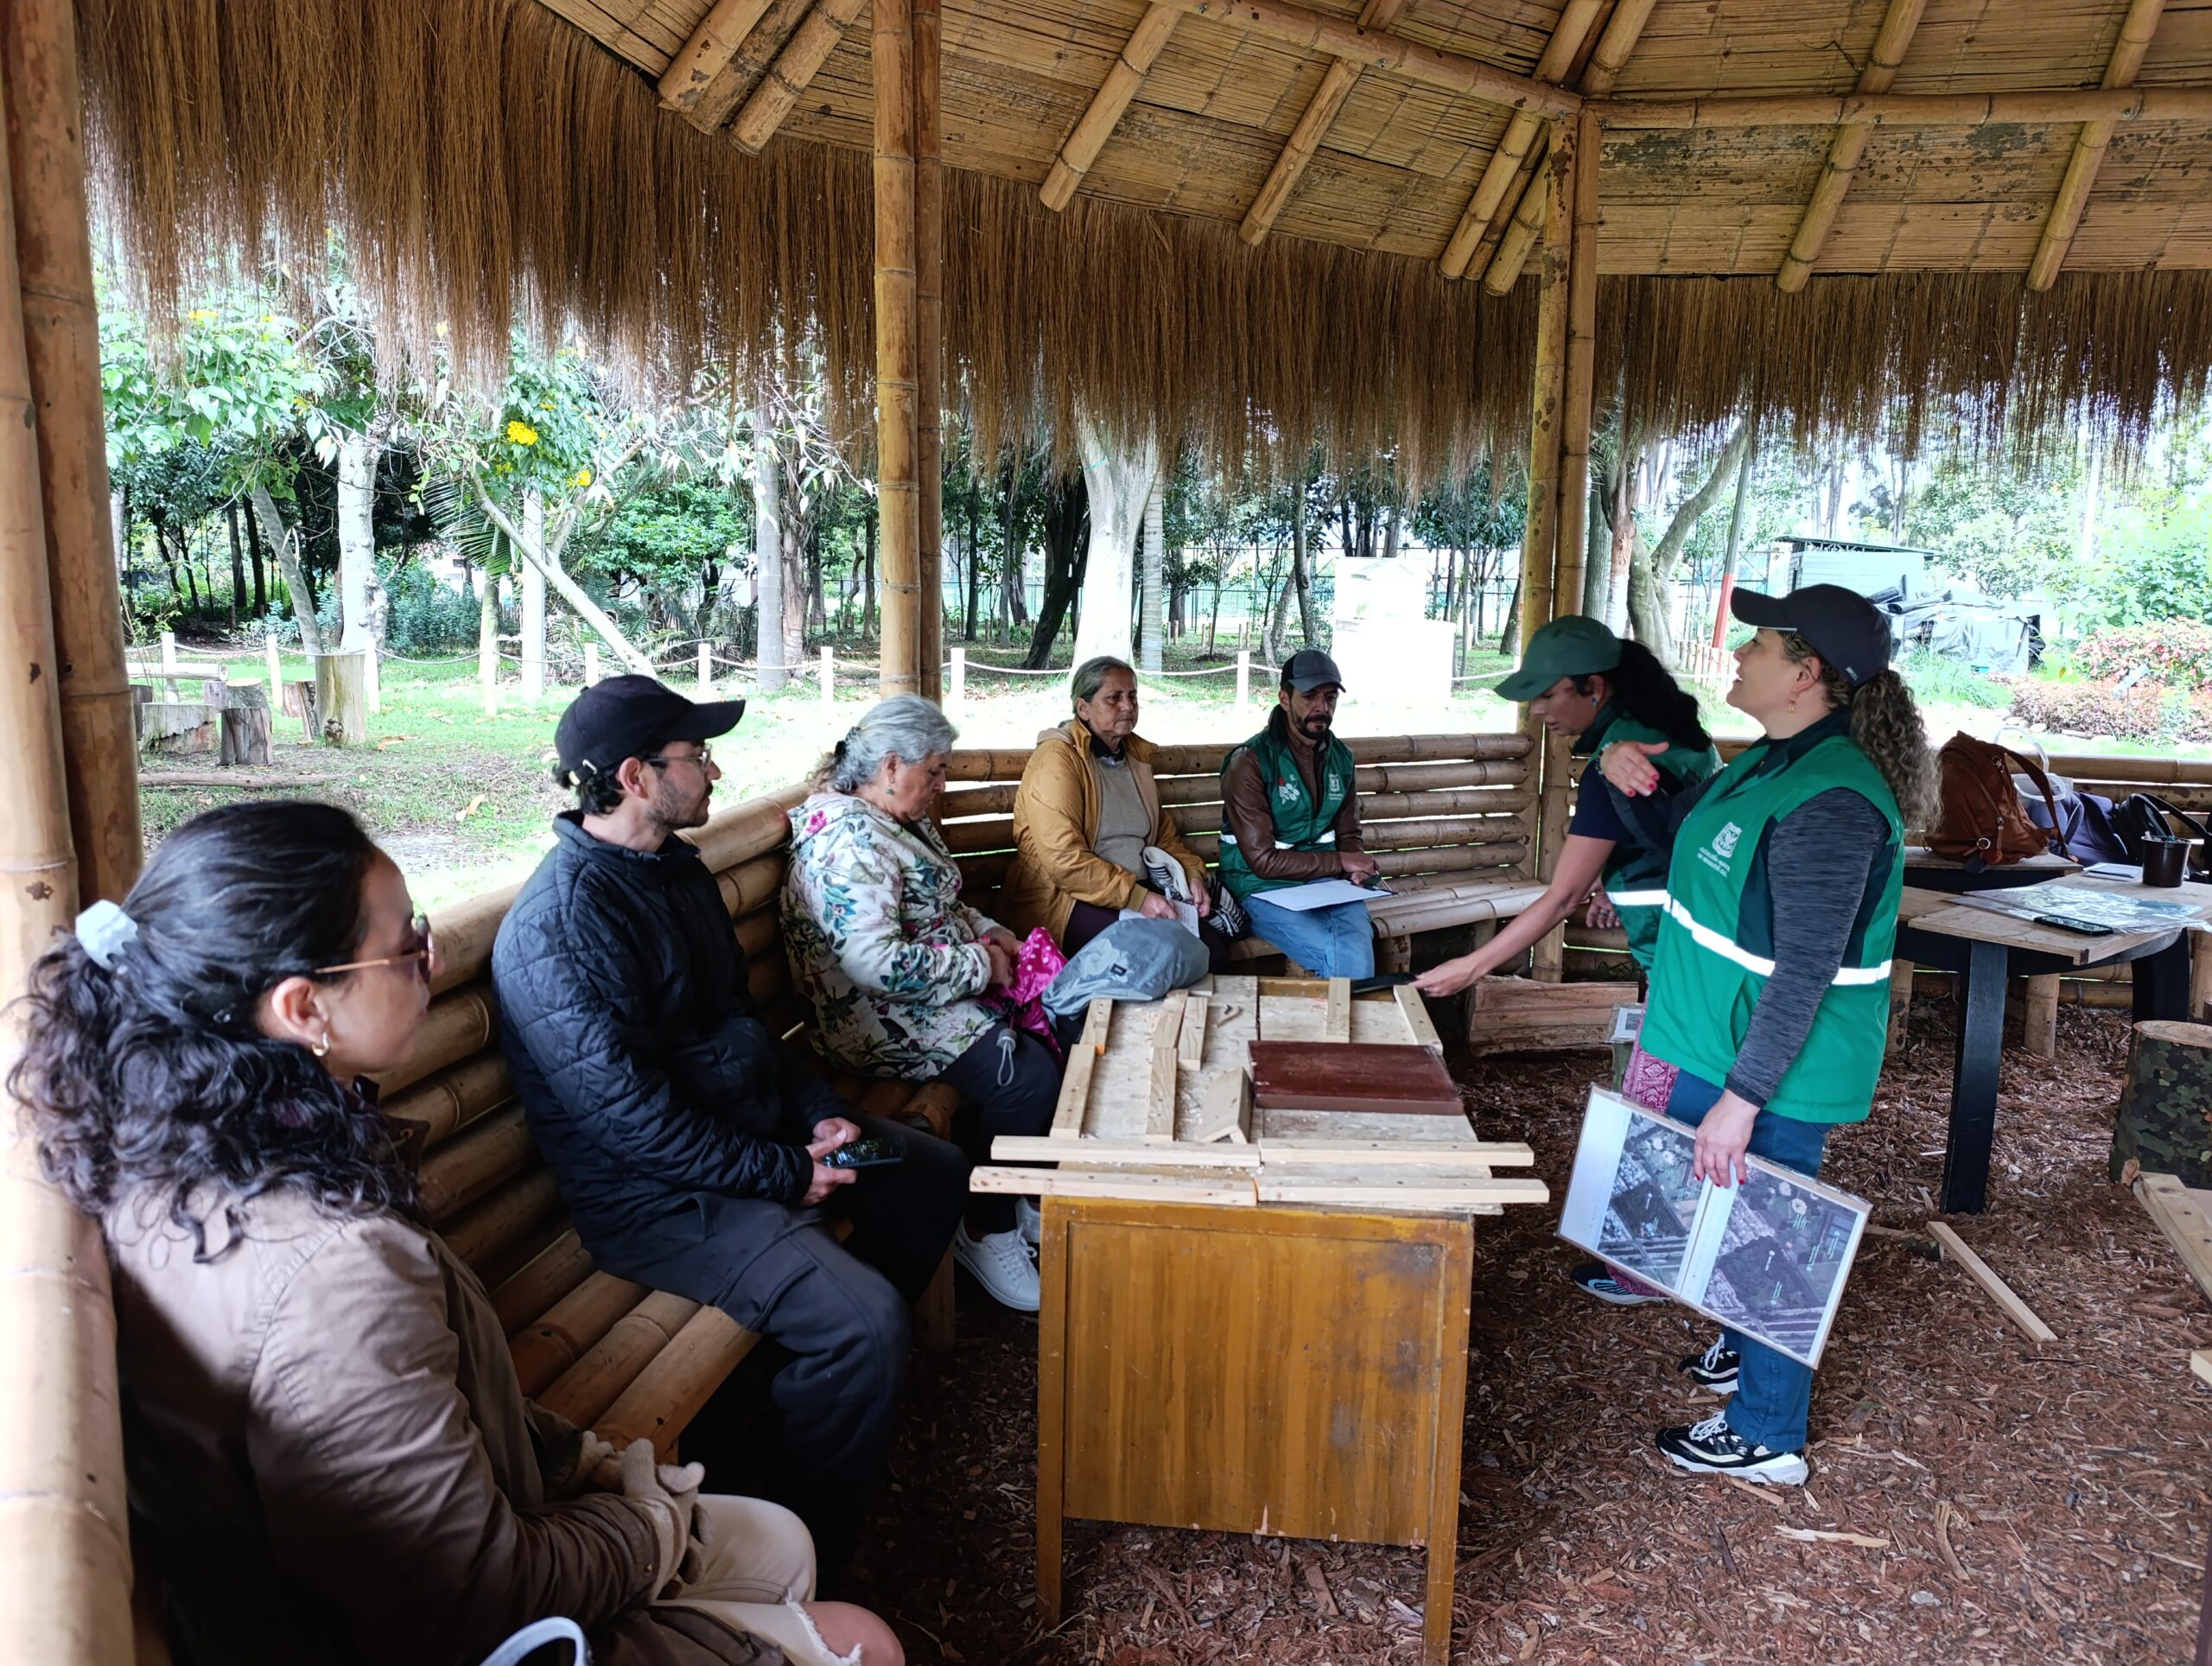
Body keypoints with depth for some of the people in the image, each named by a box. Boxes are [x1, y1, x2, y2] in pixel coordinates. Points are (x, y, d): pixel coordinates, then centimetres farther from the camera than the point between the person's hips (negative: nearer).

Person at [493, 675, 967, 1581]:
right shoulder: (561, 923, -25)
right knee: (862, 1318, -26)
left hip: (755, 1128, 10)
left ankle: (849, 1379, 32)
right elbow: (632, 1115, -27)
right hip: (658, 1195, -10)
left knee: (934, 1171, 18)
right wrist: (786, 1174, -21)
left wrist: (818, 1112, 1)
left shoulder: (675, 868, 7)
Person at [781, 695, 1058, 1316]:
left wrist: (989, 931, 6)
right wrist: (979, 964, -19)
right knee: (1028, 1078, -22)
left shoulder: (899, 821, 11)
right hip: (886, 1020, -10)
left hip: (947, 991, 10)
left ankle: (1030, 1194, 12)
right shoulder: (847, 840, -22)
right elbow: (877, 964, -31)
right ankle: (986, 1230, -1)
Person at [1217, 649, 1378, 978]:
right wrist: (1340, 863, -13)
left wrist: (1356, 868, -6)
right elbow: (1263, 860, -13)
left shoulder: (1341, 757, 9)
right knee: (1345, 958, -27)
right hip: (1265, 888, -5)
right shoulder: (1249, 763, -11)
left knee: (1358, 947, -28)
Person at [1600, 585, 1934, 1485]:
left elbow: (1803, 977, -28)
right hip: (1721, 1040, 10)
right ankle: (1750, 1347, 50)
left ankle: (1766, 1437, 25)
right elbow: (1681, 841, 18)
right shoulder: (1772, 760, 4)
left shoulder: (1829, 804, -27)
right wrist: (1628, 777, -2)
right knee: (1729, 1215, 26)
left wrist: (1741, 1098, -26)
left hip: (1779, 1068, -10)